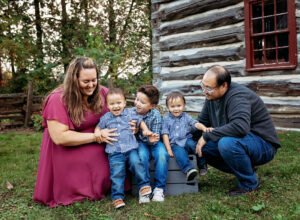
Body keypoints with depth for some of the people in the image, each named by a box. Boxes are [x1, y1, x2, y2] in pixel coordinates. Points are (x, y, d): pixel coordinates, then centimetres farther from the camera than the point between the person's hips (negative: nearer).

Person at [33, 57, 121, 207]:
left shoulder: (102, 93, -4)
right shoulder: (58, 100, -20)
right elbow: (60, 137, -26)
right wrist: (97, 137, -22)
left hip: (98, 149, 5)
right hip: (68, 150, -5)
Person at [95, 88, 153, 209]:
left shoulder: (130, 113, 10)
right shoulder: (106, 118, 12)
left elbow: (140, 121, 20)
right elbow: (99, 126, 25)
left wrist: (146, 130, 3)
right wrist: (97, 132, 2)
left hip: (130, 148, 0)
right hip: (114, 151, 1)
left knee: (136, 163, -23)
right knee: (117, 173, -9)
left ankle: (144, 185, -5)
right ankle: (117, 197, -2)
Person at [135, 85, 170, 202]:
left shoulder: (155, 115, -12)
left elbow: (155, 136, -11)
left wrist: (152, 140, -34)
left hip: (153, 143, 0)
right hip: (140, 143, 1)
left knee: (162, 155, -29)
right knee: (142, 155, -31)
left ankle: (159, 188, -17)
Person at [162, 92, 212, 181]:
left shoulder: (186, 117, 13)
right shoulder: (166, 119, 7)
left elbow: (196, 124, -2)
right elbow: (165, 135, 3)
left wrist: (204, 128, -25)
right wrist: (169, 150, -5)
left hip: (186, 141, 2)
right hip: (175, 145, -2)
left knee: (192, 144, -31)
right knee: (179, 152, -34)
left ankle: (202, 164, -17)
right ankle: (188, 169, -50)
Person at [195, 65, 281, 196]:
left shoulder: (238, 96, -24)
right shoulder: (212, 97, 3)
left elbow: (240, 126, -40)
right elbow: (201, 123, 14)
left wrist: (207, 136, -31)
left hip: (264, 145, -9)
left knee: (227, 143, -36)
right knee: (203, 147, -7)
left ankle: (250, 184, -11)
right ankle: (246, 168, 8)